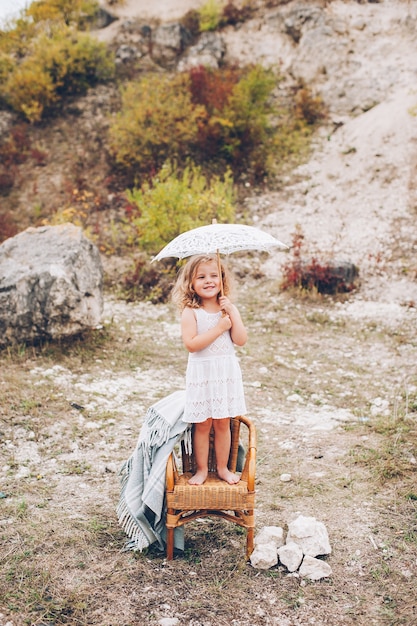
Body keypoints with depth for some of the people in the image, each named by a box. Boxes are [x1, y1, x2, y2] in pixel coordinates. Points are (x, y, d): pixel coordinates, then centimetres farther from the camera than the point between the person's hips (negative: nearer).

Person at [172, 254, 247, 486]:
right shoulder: (190, 312, -9)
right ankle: (201, 469, 20)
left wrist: (232, 313, -14)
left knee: (222, 423, 11)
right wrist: (219, 328, -19)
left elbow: (241, 340, -5)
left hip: (226, 372, 3)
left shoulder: (229, 309, 4)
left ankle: (223, 468, 25)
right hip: (201, 373, -3)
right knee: (202, 424, 5)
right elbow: (191, 344, -20)